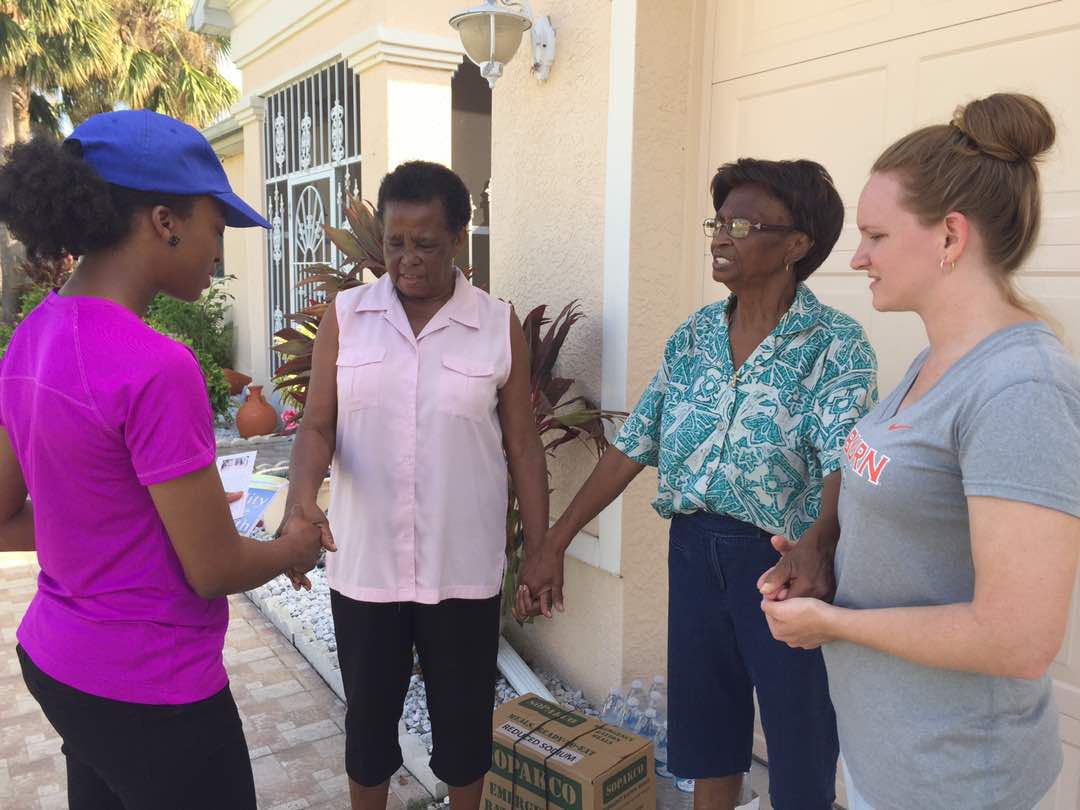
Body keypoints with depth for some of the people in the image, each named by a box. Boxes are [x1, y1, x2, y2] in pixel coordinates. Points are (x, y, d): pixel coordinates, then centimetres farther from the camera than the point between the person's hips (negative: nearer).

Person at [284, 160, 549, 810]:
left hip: (464, 571, -1)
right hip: (363, 567, 1)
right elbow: (318, 425, -3)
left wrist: (542, 551, 0)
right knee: (369, 716, 18)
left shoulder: (500, 326, -4)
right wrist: (303, 497, -23)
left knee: (464, 718, 16)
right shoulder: (344, 317, -1)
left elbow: (523, 446, 0)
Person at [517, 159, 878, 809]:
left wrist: (815, 549, -45)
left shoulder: (836, 344, -10)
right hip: (693, 548, 5)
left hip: (783, 559, -4)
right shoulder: (694, 335, 5)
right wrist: (555, 543, 3)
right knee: (706, 732, 20)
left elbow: (844, 463, -24)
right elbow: (633, 446, 5)